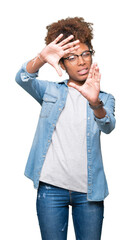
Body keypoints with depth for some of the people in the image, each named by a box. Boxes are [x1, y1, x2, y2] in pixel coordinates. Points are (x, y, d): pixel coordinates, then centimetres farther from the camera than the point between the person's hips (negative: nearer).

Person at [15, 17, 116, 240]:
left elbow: (108, 126, -12)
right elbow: (22, 79, -11)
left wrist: (95, 103, -35)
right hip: (51, 188, 0)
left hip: (88, 191, 1)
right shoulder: (50, 91, 9)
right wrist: (41, 59, -32)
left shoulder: (104, 98, 9)